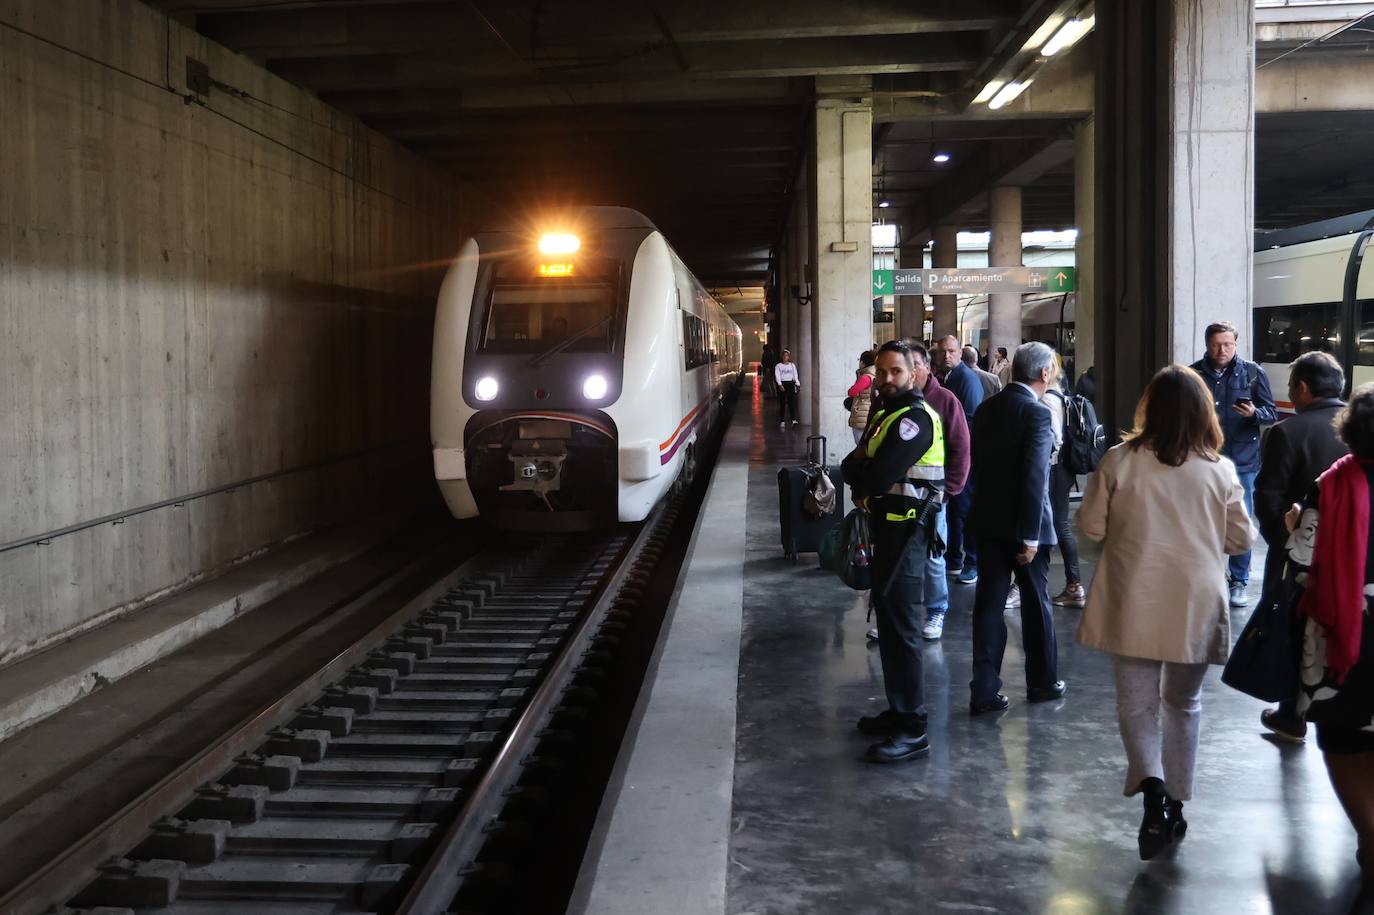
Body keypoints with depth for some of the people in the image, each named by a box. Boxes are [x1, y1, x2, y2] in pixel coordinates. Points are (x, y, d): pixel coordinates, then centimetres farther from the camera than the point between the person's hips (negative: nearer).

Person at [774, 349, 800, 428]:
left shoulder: (792, 365, 11)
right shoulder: (778, 366, 4)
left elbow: (795, 375, 7)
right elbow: (777, 376, -7)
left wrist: (798, 384, -5)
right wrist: (780, 385, -21)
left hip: (790, 384, 1)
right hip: (782, 384, -1)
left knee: (792, 402, -11)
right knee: (782, 404, 1)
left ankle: (794, 420, -19)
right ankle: (782, 421, 8)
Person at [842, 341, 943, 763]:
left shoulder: (914, 419, -18)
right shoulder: (884, 412, 15)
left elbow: (877, 477, -26)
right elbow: (851, 467, 13)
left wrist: (859, 470, -5)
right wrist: (862, 465, -9)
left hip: (905, 531, -10)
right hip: (887, 526, 10)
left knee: (900, 625, -8)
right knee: (888, 619, 17)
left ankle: (912, 730, -4)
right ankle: (899, 710, 29)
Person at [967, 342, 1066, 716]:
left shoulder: (986, 409, 6)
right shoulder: (1036, 413, -16)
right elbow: (1034, 478, -20)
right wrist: (1031, 536, -19)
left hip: (987, 520, 5)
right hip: (1023, 524, -5)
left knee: (988, 604, 6)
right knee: (1036, 603, 11)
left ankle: (984, 691, 5)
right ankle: (1043, 682, 25)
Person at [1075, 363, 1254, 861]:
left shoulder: (1120, 460, -9)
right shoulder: (1220, 470, -6)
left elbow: (1091, 526, -2)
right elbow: (1241, 539, 2)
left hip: (1134, 604, -1)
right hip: (1195, 604, 1)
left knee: (1136, 701, 9)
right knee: (1183, 702, 19)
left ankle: (1153, 788, -15)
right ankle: (1174, 805, 27)